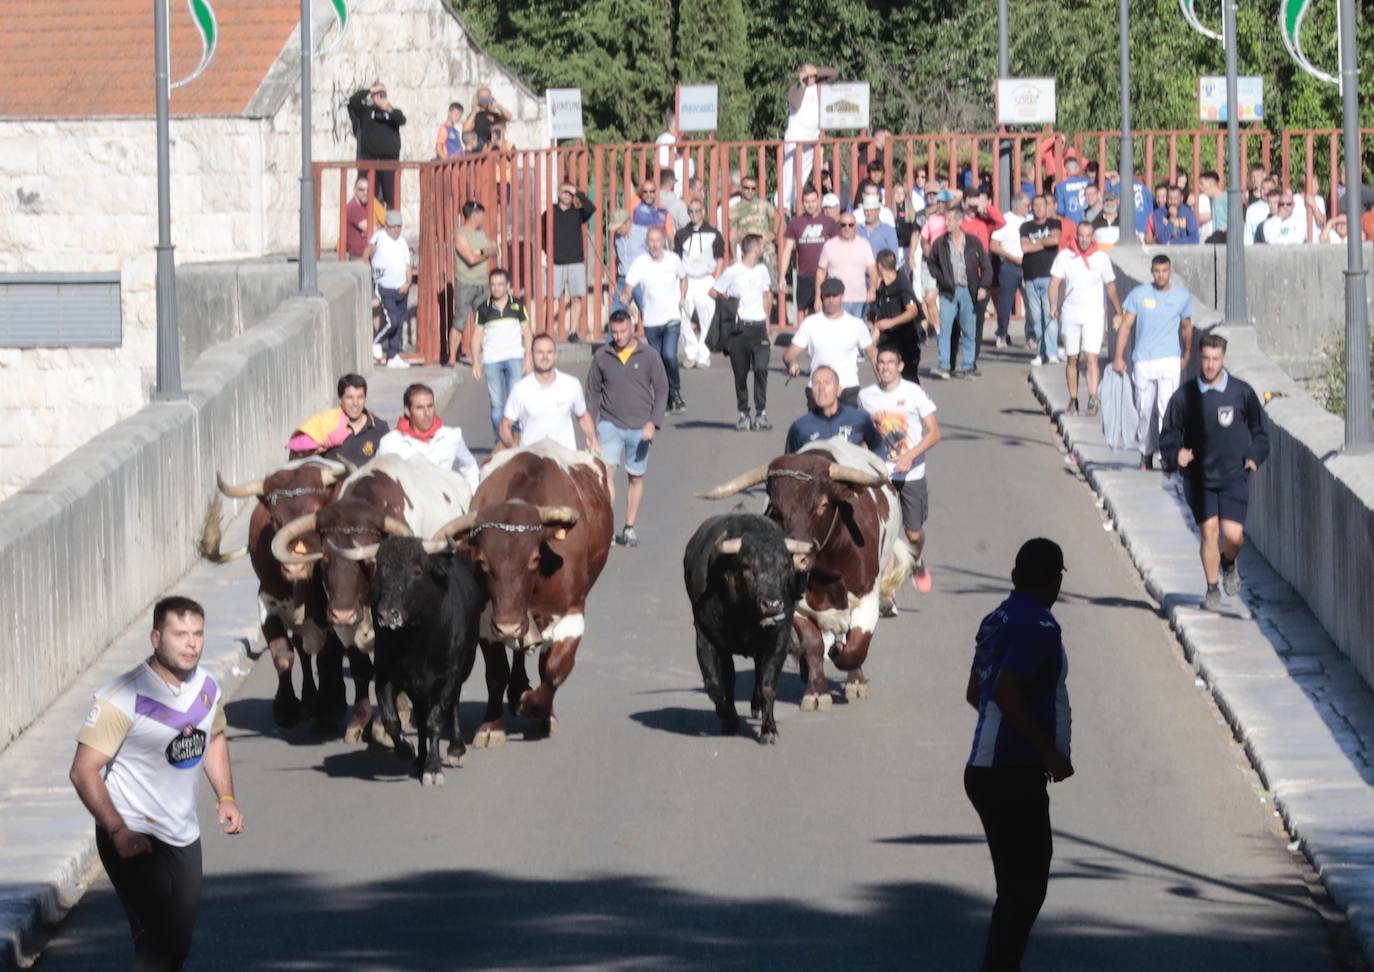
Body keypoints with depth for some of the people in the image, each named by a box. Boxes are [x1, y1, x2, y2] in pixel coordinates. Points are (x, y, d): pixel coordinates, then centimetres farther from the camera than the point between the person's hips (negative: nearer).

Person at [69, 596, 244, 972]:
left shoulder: (207, 687, 2)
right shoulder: (125, 698, -21)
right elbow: (84, 771, -21)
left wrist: (225, 797, 10)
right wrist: (117, 830, -30)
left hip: (184, 838, 8)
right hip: (134, 841, -8)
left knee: (178, 942, 15)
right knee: (162, 939, -17)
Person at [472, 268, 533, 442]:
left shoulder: (517, 306, 5)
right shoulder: (484, 309, 6)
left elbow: (526, 333, 7)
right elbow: (477, 336, 8)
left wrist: (528, 358, 0)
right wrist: (476, 362, 1)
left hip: (514, 358, -1)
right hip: (491, 361, 1)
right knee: (496, 404, 2)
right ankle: (499, 441, 10)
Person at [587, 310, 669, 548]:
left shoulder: (649, 356, -1)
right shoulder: (601, 356, 2)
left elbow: (661, 390, 1)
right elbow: (593, 392, 10)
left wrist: (653, 423, -10)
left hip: (639, 428, 0)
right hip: (610, 424, 0)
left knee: (636, 478, 8)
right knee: (606, 471, -17)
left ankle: (629, 528, 20)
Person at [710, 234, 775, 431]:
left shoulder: (762, 270, 12)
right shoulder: (733, 272, -3)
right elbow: (713, 293, 3)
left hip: (758, 326, 3)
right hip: (739, 328, -3)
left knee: (761, 369, -11)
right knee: (740, 374, 2)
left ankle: (761, 413, -7)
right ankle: (743, 415, 10)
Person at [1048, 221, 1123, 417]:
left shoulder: (1102, 258, 2)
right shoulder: (1065, 256, 0)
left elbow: (1110, 287, 12)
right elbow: (1055, 282, -6)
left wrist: (1118, 312, 18)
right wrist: (1053, 305, -22)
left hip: (1093, 314, -1)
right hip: (1070, 313, 1)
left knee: (1092, 357, -15)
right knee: (1072, 359, 8)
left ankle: (1093, 397, -26)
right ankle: (1073, 400, 17)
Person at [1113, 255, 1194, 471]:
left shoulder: (1182, 296, 2)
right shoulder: (1139, 294, 0)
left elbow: (1186, 327, 16)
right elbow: (1126, 325, 3)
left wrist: (1186, 355, 25)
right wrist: (1118, 357, -2)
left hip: (1170, 361, -1)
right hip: (1142, 361, 1)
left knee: (1167, 407, -16)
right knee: (1144, 410, 9)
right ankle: (1146, 455, 23)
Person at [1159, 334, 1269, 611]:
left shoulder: (1242, 393, -1)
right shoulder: (1184, 396, -2)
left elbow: (1259, 431, 12)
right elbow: (1169, 434, 6)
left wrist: (1254, 456, -3)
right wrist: (1176, 453, -13)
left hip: (1234, 476, 0)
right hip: (1198, 477, 0)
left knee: (1233, 534, -10)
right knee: (1209, 531, -7)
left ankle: (1229, 564, 24)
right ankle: (1212, 587, 11)